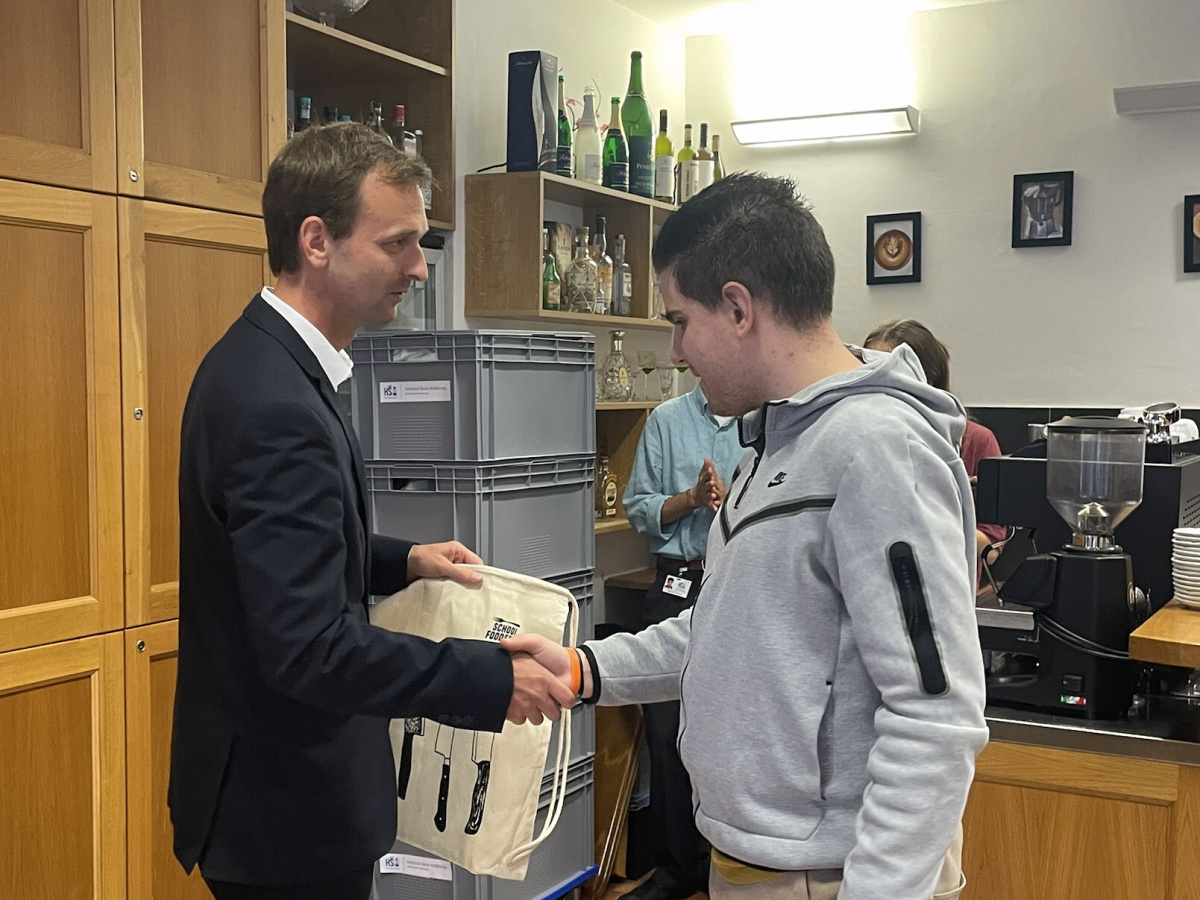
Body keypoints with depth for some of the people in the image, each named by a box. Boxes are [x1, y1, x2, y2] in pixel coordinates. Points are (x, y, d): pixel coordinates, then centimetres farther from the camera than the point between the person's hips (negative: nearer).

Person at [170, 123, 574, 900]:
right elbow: (311, 649, -31)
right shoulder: (275, 406, -27)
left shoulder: (263, 360, 4)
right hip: (287, 807, -10)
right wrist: (492, 680, -24)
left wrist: (400, 560, 5)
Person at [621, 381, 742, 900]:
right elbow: (638, 508, 4)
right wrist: (692, 498, -11)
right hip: (678, 585, 2)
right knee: (667, 732, 5)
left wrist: (730, 502, -18)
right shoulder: (666, 421, 7)